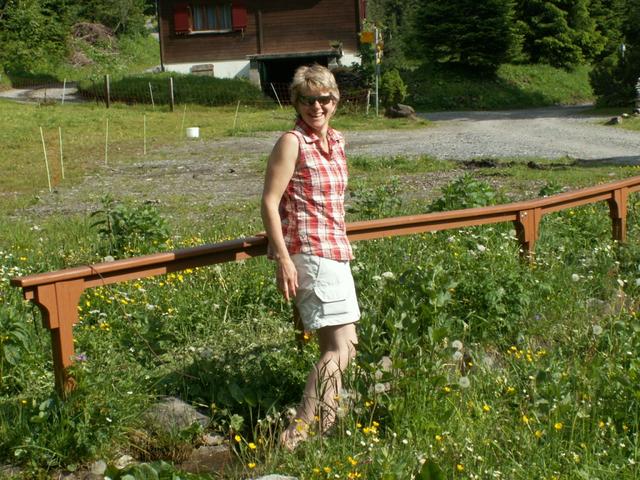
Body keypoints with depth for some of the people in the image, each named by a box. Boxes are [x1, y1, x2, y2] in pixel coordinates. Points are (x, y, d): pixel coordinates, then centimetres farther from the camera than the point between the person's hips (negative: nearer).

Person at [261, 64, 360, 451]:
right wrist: (283, 259, -20)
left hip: (334, 251, 9)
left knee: (341, 344, 14)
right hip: (308, 252, -9)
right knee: (340, 347, -12)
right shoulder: (293, 142, -11)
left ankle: (328, 424, 26)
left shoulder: (337, 141, 12)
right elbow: (270, 203, -14)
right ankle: (298, 432, -7)